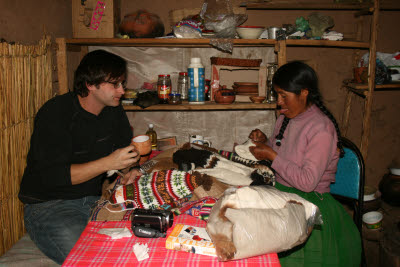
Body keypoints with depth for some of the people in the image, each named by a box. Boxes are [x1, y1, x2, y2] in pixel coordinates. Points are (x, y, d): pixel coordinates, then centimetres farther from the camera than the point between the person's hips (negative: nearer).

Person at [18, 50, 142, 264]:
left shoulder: (113, 111, 4)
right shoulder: (55, 114, -15)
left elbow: (125, 148, 17)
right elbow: (52, 176, -22)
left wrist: (128, 171, -6)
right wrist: (108, 163, -28)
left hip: (93, 200, 6)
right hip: (47, 206, -5)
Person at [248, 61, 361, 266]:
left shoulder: (321, 129, -16)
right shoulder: (285, 118, 8)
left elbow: (307, 182, -21)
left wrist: (271, 155, -18)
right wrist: (264, 141, 2)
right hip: (281, 195, 7)